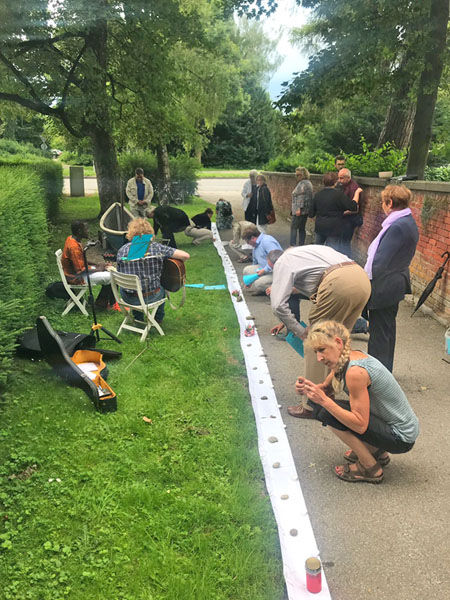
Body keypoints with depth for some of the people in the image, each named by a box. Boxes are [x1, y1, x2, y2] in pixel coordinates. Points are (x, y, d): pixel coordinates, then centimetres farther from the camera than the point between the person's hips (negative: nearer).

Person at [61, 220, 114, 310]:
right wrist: (97, 269, -13)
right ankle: (101, 304, 4)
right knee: (110, 277, -14)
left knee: (109, 269, 11)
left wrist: (96, 264, 5)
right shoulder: (74, 246, -28)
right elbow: (80, 270, -25)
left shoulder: (71, 239, 2)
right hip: (76, 277, -10)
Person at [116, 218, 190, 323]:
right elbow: (186, 256, -14)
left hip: (129, 298, 1)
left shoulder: (122, 250, -6)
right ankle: (158, 319, 49)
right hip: (152, 297, -1)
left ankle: (138, 319, 47)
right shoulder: (157, 248, -10)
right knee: (162, 285, 34)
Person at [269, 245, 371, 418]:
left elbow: (278, 304, -1)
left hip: (339, 283, -8)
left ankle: (312, 405, 11)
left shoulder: (282, 262, 12)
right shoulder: (308, 250, 36)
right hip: (363, 280, 8)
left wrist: (300, 331, 10)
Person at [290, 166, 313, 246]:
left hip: (300, 210, -10)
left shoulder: (303, 183, -13)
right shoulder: (308, 182, 19)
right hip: (306, 210, 10)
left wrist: (299, 209, -24)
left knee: (294, 227, -8)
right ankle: (301, 246, 14)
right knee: (302, 228, 12)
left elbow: (302, 197, -21)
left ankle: (293, 245, -13)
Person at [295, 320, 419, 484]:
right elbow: (326, 388, 10)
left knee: (326, 412, -18)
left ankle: (370, 468, -2)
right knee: (325, 406, 9)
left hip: (401, 438, -9)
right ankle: (377, 452, 18)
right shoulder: (348, 357, -2)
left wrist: (324, 401, -28)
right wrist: (309, 387, -11)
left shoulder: (355, 372, -28)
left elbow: (360, 425, -27)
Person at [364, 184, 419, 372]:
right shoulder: (409, 222, 9)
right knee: (387, 330, 21)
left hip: (384, 285, -10)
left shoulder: (397, 226, -23)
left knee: (379, 332, 0)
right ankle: (385, 371, 35)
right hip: (396, 284, 10)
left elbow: (380, 261, -24)